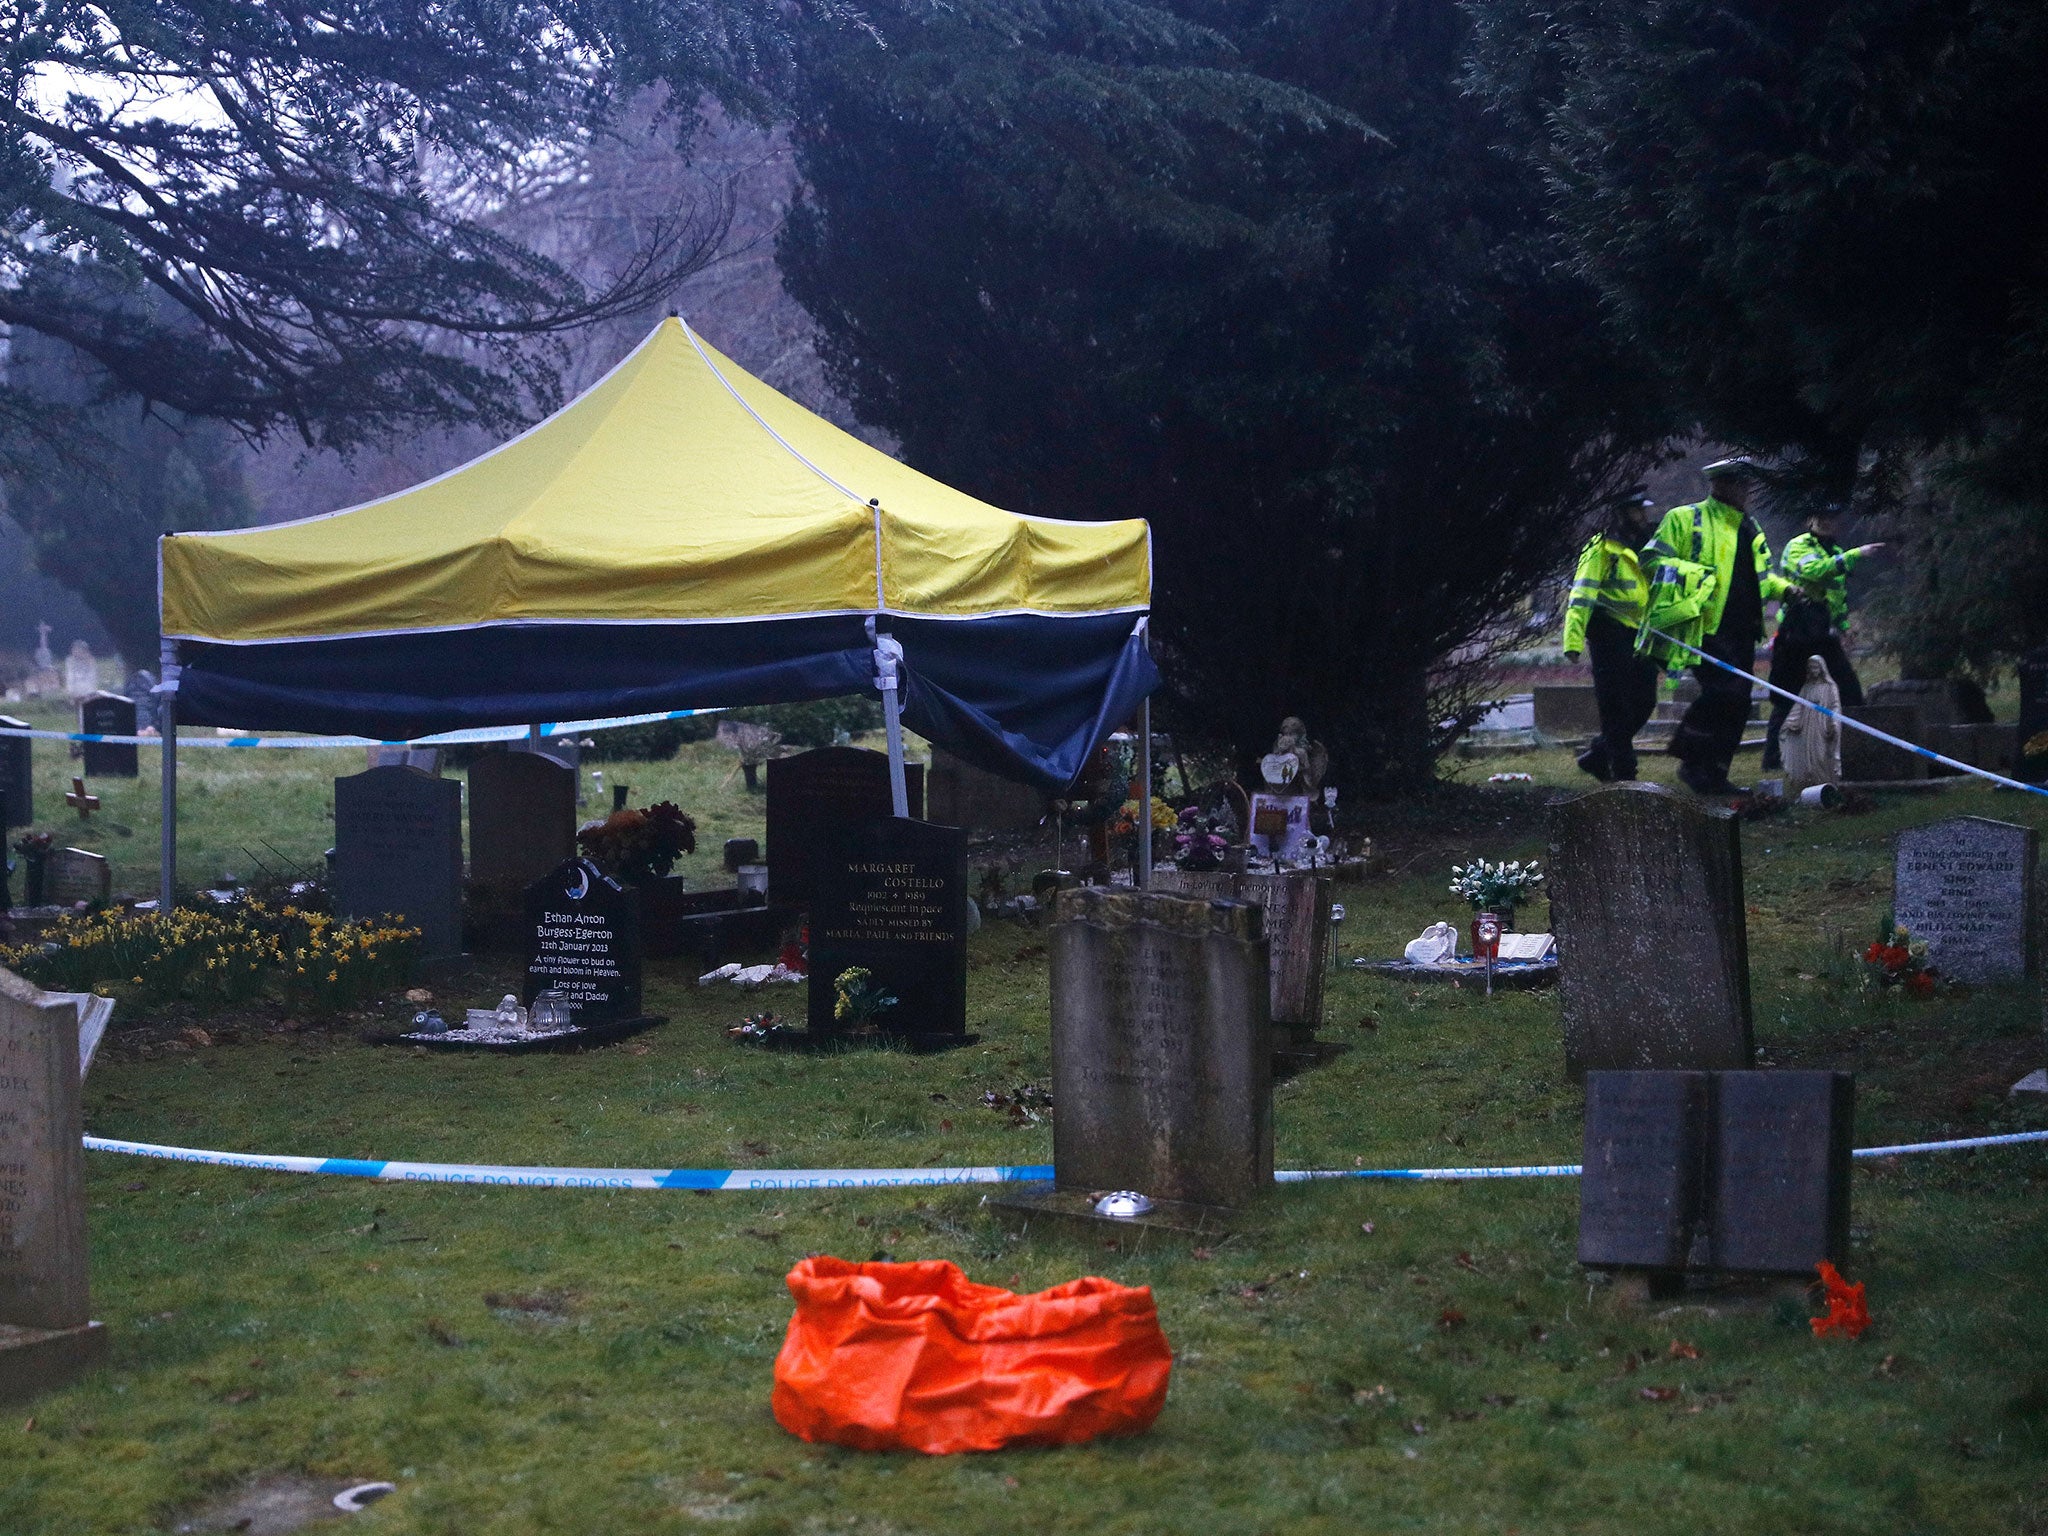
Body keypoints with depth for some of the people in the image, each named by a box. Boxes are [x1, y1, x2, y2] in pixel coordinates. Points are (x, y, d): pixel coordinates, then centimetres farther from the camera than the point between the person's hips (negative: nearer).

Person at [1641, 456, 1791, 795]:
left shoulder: (1750, 528, 22)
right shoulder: (1685, 519, 0)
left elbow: (1762, 574, 32)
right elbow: (1653, 559, -5)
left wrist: (1783, 588, 13)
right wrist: (1693, 574, -19)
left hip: (1741, 632, 8)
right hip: (1706, 629, -8)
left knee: (1737, 704, 6)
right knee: (1724, 692, -21)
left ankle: (1714, 775, 14)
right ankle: (1692, 762, -8)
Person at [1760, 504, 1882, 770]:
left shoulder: (1836, 553, 20)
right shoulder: (1798, 546, -5)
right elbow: (1813, 570, -27)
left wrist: (1843, 629, 23)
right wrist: (1855, 554, -27)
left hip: (1824, 633, 7)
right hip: (1797, 630, -7)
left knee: (1851, 688, -1)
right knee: (1786, 697, -3)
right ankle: (1772, 755, 3)